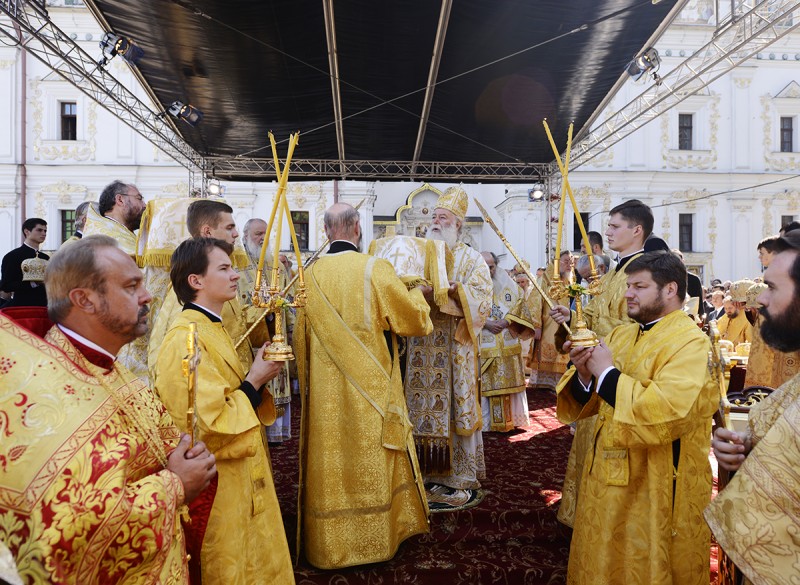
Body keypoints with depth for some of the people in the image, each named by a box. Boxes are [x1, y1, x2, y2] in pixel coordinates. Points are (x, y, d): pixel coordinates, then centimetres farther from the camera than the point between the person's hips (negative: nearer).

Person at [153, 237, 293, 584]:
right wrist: (254, 380, -17)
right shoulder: (185, 340, -22)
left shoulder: (210, 329, 8)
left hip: (239, 479, 9)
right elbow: (208, 427, -26)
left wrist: (257, 376, -1)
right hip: (216, 490, -9)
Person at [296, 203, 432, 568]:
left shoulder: (310, 275, -1)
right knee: (371, 460, 13)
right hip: (369, 388, -2)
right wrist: (417, 295, 17)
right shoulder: (375, 269, -12)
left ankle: (329, 542, 26)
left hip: (324, 392, 3)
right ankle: (376, 537, 28)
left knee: (330, 461, 13)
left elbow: (301, 339, 7)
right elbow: (414, 319, -5)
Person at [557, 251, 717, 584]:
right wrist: (584, 374, -13)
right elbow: (588, 402, 8)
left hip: (657, 491, -7)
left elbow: (665, 414, -31)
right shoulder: (621, 335, 7)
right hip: (607, 478, 7)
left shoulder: (690, 343, -17)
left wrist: (608, 373, -22)